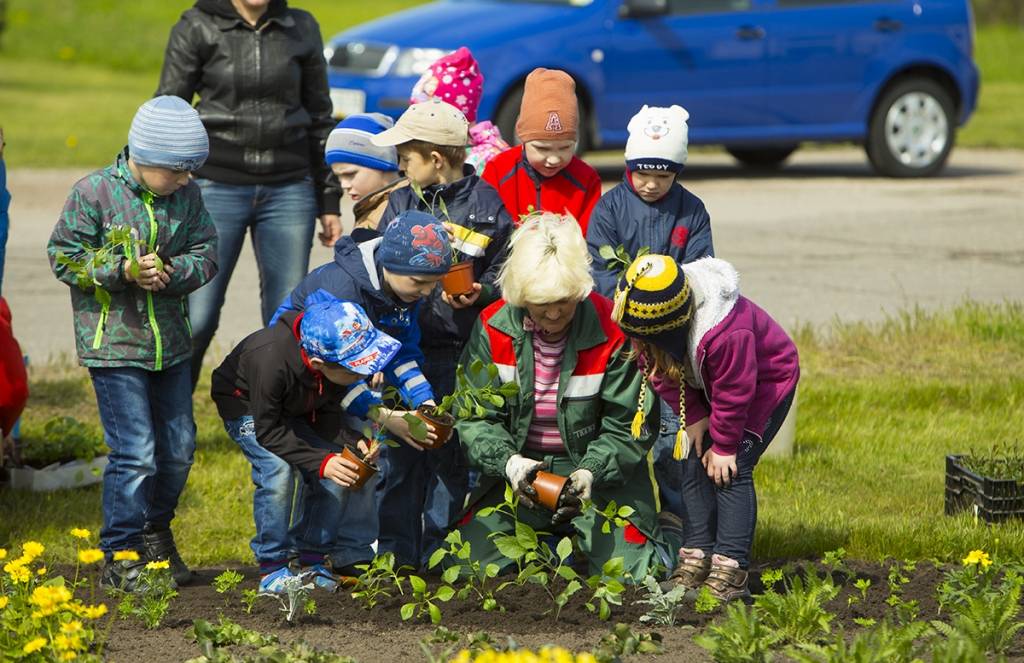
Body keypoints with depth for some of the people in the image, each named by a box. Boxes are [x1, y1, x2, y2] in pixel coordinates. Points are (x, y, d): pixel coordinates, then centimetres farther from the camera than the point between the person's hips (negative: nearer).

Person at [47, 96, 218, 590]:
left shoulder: (186, 195, 4)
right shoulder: (93, 192, -10)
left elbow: (205, 252, 5)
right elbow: (64, 256, -8)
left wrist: (171, 272, -16)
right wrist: (122, 270, -20)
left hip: (169, 342, 6)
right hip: (113, 342, -6)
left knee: (178, 447, 12)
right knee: (135, 452, -9)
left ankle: (155, 532, 34)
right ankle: (120, 557, 2)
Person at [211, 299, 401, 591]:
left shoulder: (342, 362, -25)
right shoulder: (270, 360, -42)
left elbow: (327, 413, -10)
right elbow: (268, 432, -33)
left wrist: (354, 442, -29)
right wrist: (320, 461, -40)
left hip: (297, 409, 5)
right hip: (248, 407, -5)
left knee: (338, 474, -14)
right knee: (277, 471, -29)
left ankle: (311, 559, 2)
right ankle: (272, 566, -14)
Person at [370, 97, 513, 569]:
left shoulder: (487, 204, -1)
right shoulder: (401, 203, 11)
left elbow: (504, 273, 2)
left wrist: (478, 292, -16)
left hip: (457, 353, -3)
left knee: (449, 458, 3)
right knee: (396, 457, 3)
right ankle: (396, 555, 11)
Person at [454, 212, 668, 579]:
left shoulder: (612, 333, -16)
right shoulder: (493, 328, -9)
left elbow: (629, 427, -10)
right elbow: (473, 416, -6)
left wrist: (590, 472, -27)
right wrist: (508, 462, -25)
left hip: (599, 476, -2)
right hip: (518, 475, 3)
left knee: (629, 575, -18)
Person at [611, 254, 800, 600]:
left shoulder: (725, 332, -42)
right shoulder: (646, 318, -20)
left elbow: (734, 393, -29)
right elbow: (665, 376, -5)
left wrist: (724, 446, -20)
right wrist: (693, 417, -10)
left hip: (765, 384, -7)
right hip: (706, 387, 7)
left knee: (731, 470, -17)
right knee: (694, 466, -1)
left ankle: (730, 569, -16)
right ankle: (696, 559, 4)